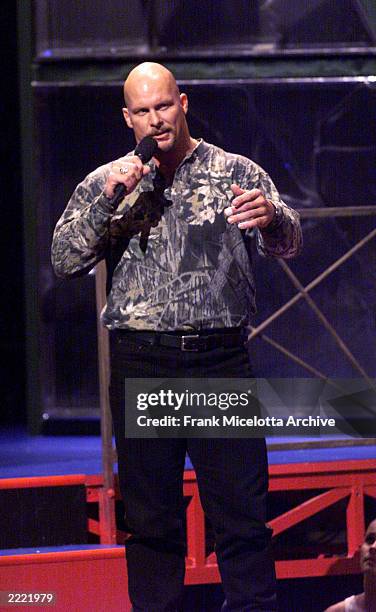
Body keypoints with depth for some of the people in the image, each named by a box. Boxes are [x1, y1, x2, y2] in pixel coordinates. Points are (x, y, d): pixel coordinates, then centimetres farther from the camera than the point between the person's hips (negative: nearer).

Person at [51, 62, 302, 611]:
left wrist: (271, 217, -29)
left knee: (242, 513, -3)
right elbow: (65, 260, -1)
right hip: (140, 364, 1)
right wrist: (109, 198, -14)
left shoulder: (235, 173, 6)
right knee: (150, 517, 6)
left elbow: (288, 244, -5)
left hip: (221, 360, -1)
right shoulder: (106, 184, 10)